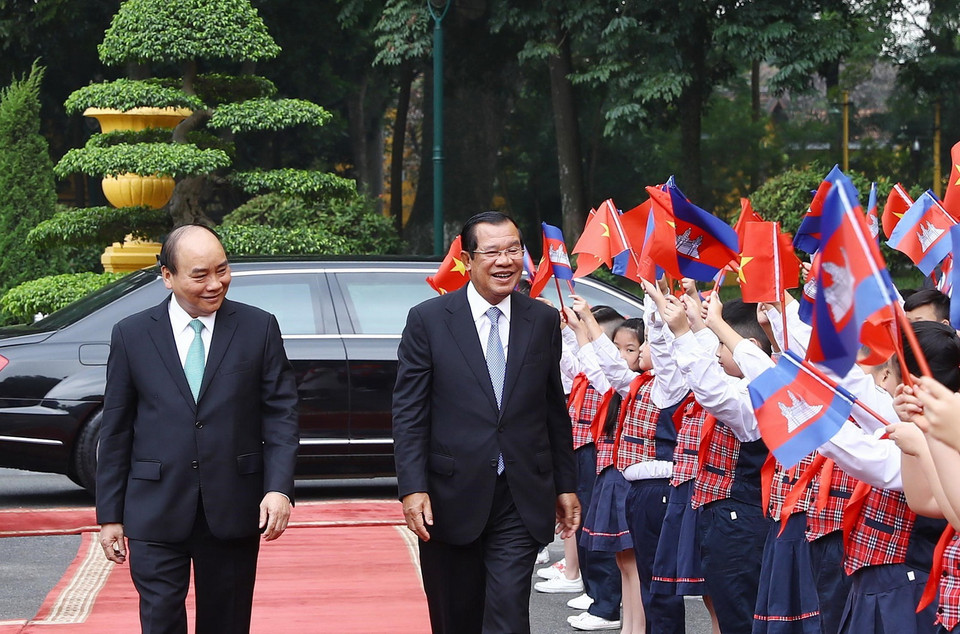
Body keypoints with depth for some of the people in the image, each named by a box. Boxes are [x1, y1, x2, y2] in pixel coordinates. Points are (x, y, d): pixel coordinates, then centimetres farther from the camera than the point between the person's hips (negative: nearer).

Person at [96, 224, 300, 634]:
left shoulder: (259, 328, 2)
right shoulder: (131, 335, 2)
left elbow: (281, 413, 0)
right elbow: (115, 430, 5)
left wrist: (279, 488, -13)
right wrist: (110, 515, 3)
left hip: (233, 512, 1)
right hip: (156, 515, -1)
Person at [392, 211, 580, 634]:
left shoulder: (543, 321, 6)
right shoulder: (428, 320, -2)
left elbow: (555, 411, 13)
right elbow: (408, 414, -4)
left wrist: (565, 485, 13)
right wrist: (413, 488, -12)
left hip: (521, 502, 1)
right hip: (452, 499, -1)